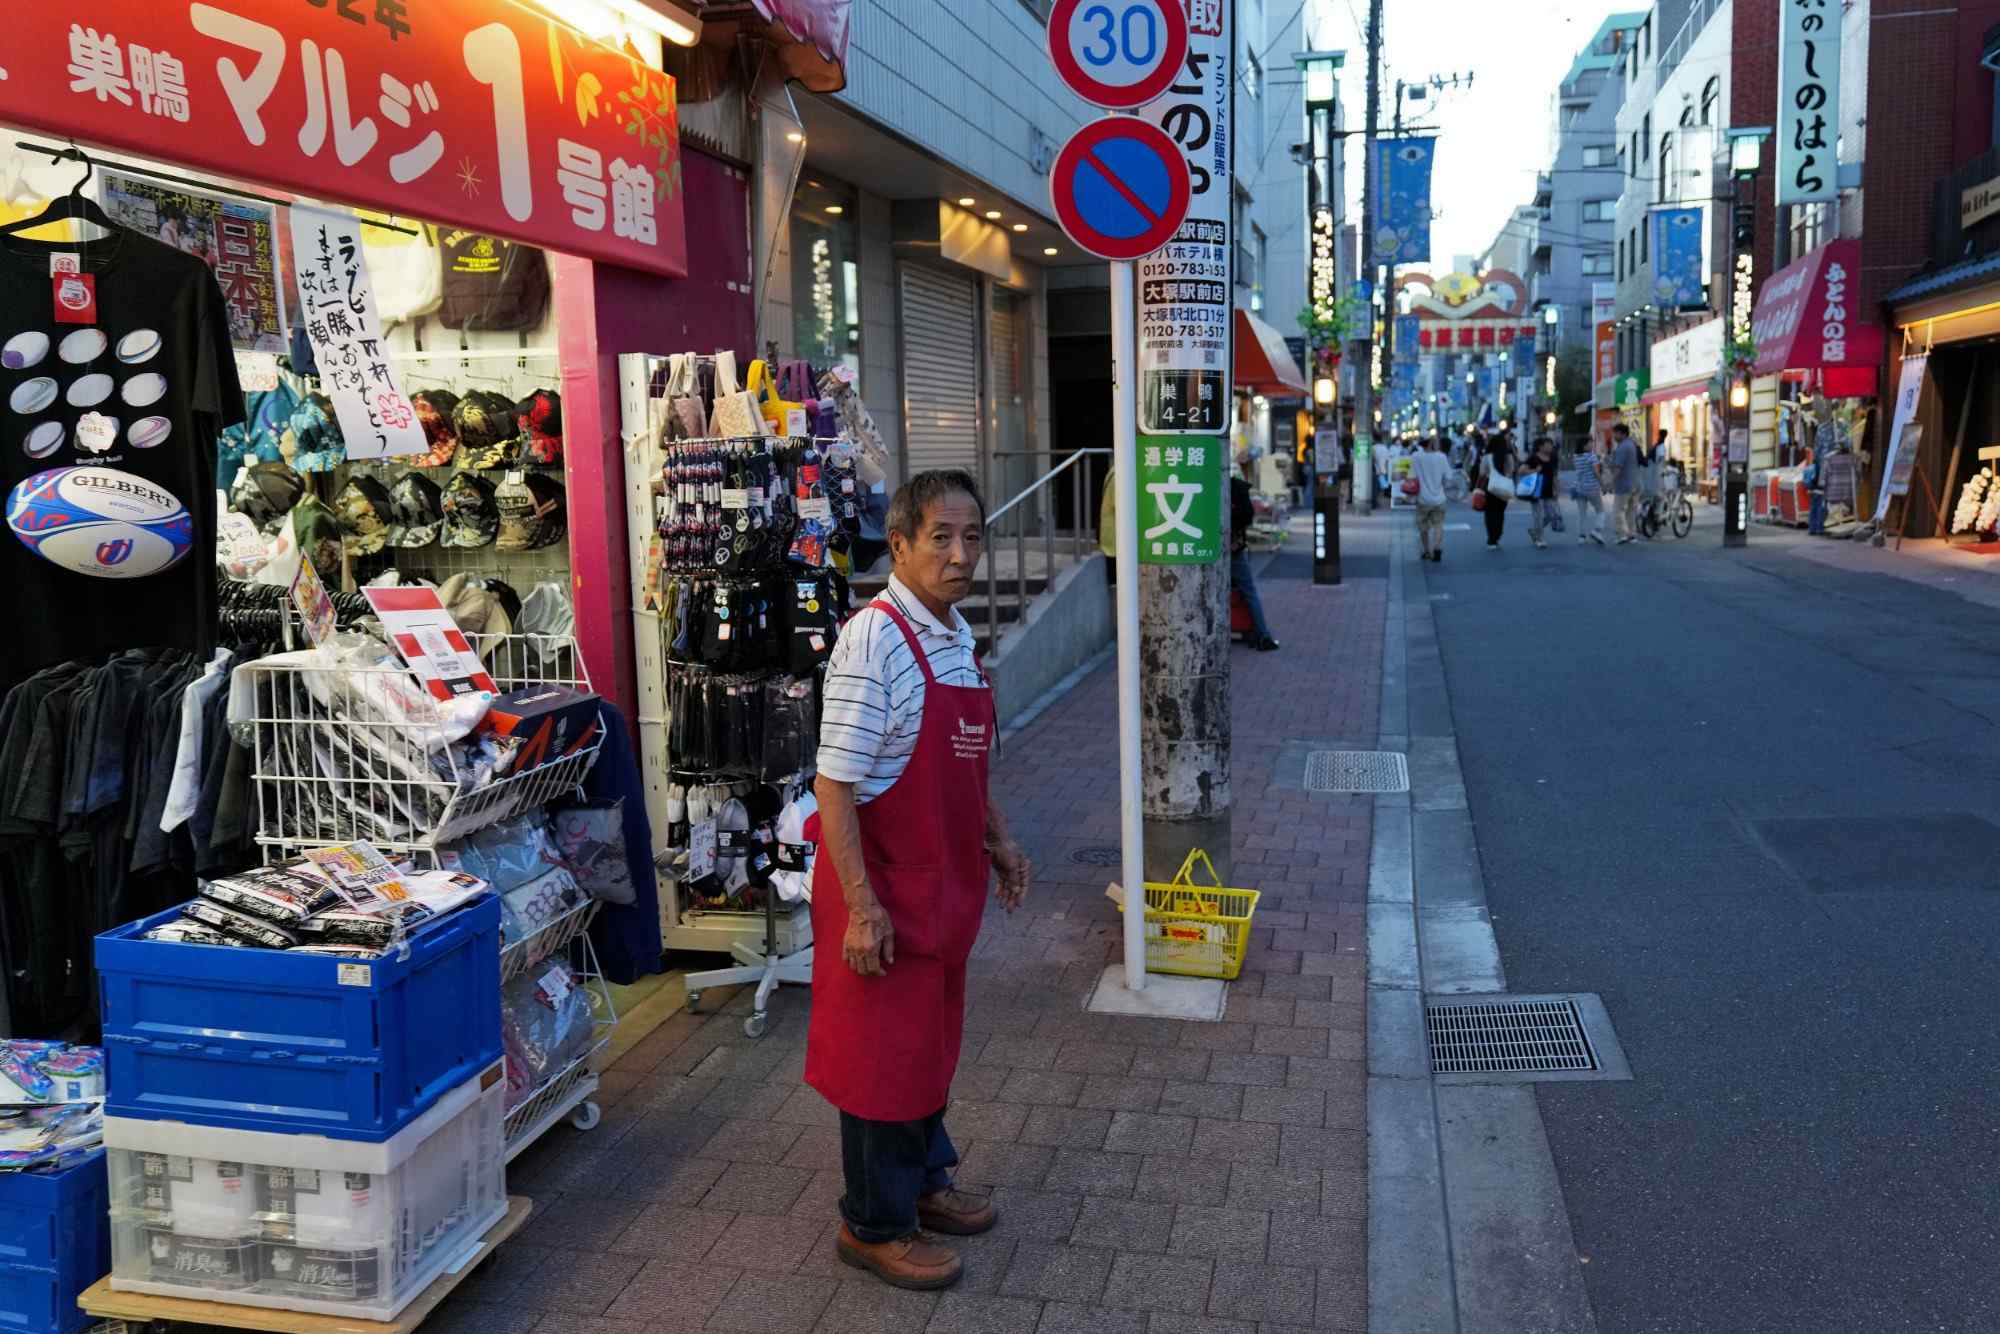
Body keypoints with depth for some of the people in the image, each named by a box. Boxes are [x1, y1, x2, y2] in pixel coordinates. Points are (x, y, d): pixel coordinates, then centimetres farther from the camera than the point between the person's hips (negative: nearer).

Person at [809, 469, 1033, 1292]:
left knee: (932, 1038, 22)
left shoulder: (956, 637, 6)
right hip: (885, 884, -8)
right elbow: (833, 785, -22)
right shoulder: (875, 638, -21)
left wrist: (999, 842, 14)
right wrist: (860, 907, -22)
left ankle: (922, 1181, 41)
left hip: (946, 880, 8)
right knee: (884, 1054, 6)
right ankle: (874, 1225, 24)